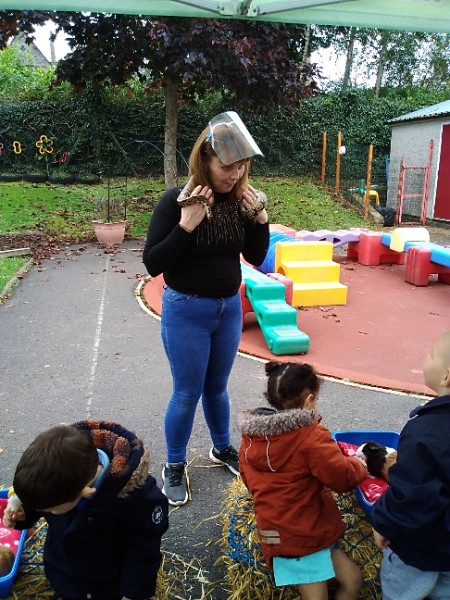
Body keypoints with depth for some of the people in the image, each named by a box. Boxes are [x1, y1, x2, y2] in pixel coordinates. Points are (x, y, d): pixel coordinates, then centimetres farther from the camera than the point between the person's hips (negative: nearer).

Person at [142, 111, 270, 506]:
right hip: (186, 311, -4)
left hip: (230, 308, 4)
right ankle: (175, 467, 29)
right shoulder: (177, 201, -16)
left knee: (217, 387, 20)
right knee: (187, 393, 7)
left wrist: (260, 219, -12)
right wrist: (186, 225, -28)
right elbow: (152, 264, -18)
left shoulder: (241, 200, -3)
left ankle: (223, 448, 42)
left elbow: (256, 258, 3)